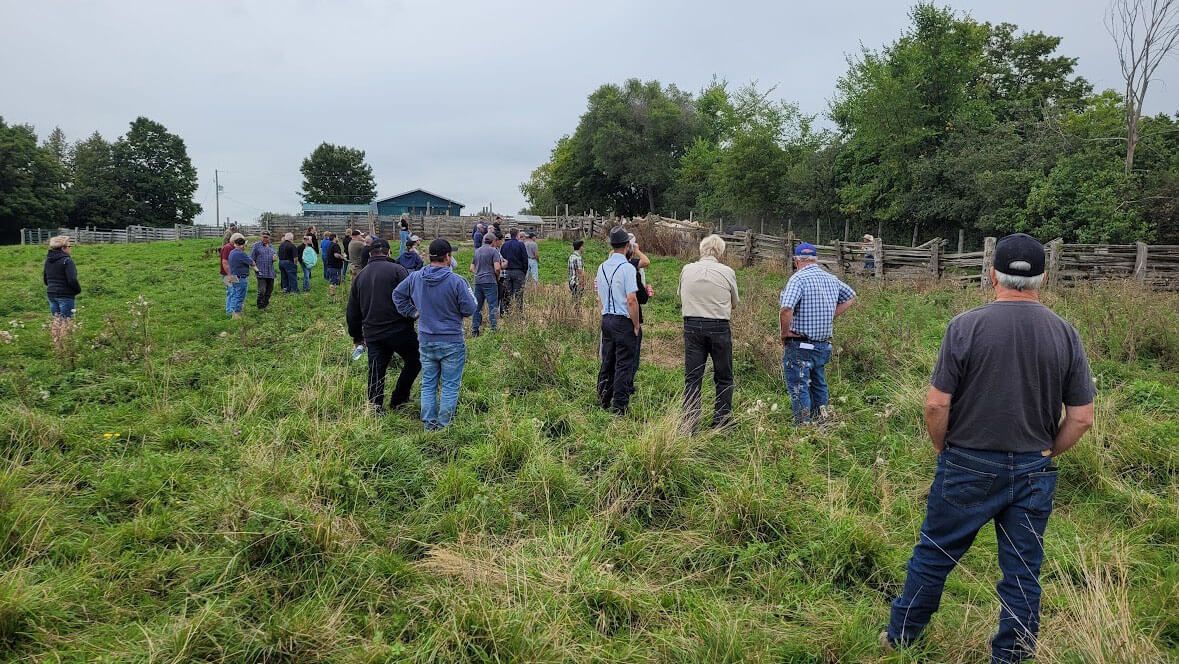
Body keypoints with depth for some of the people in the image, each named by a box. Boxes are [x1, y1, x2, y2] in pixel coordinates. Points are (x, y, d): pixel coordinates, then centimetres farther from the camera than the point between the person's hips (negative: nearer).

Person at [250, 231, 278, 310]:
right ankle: (260, 307, 1)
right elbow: (251, 259, -3)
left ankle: (265, 304, 25)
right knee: (262, 290, -12)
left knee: (270, 289, 10)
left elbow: (273, 256, 27)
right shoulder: (256, 245, -2)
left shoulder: (271, 246, 15)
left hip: (270, 273, 6)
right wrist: (256, 269, -14)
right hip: (261, 273, -6)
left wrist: (274, 258, 2)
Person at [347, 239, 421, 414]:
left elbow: (353, 311, 18)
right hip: (399, 330, -5)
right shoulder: (397, 270, -5)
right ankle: (398, 399, 12)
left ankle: (375, 409, 11)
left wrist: (357, 337, 25)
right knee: (414, 360, 14)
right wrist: (412, 320, 4)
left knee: (376, 372, 11)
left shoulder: (360, 275, 13)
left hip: (372, 334, 5)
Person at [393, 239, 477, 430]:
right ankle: (444, 425, 11)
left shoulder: (415, 277, -2)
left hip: (426, 341, 5)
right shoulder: (456, 281, -19)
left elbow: (397, 294, 12)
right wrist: (470, 295, 5)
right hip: (452, 342, -4)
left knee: (428, 384, 16)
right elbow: (469, 310, -15)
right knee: (450, 386, 8)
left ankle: (429, 423, 20)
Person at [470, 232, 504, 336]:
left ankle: (474, 330, 13)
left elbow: (472, 268, 17)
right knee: (493, 306, -3)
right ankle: (494, 329, -6)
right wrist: (498, 277, 2)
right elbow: (497, 268, -15)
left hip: (478, 282, 6)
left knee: (477, 306, 10)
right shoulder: (493, 251, -6)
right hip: (490, 282, -6)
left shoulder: (477, 251, 14)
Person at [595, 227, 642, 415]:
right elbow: (632, 300, -16)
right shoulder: (627, 268, -14)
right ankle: (619, 405, 3)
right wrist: (636, 325, -8)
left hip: (606, 319, 7)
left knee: (607, 361, 16)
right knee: (624, 364, 0)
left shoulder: (602, 267, 8)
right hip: (624, 321, -7)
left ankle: (603, 400, 24)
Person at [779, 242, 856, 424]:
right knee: (819, 385, 21)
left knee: (798, 387, 0)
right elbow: (850, 296, 24)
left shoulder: (798, 279, -16)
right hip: (824, 345, 7)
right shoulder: (831, 279, 6)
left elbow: (786, 310, -30)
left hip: (800, 346, -7)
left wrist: (785, 333, -14)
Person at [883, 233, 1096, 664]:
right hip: (1034, 473, 3)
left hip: (969, 468, -2)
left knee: (934, 556, 13)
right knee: (1023, 572, 13)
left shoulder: (966, 325, -13)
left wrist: (942, 450, 4)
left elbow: (936, 404, -14)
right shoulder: (1065, 334, -3)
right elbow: (1082, 418, -1)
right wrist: (1046, 454, 14)